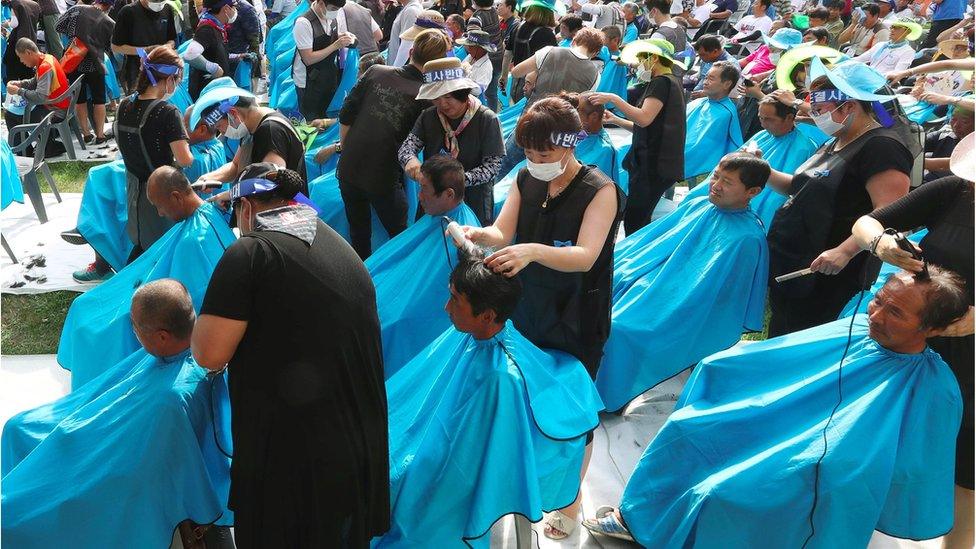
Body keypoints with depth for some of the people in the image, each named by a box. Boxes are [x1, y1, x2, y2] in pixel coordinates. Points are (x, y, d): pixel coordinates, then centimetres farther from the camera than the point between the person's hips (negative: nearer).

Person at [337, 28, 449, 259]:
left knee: (359, 236, 22)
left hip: (348, 169, 4)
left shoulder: (375, 72, -3)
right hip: (383, 178, -4)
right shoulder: (427, 97, -11)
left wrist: (345, 149, 14)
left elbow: (346, 116, 1)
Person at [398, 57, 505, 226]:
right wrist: (410, 160, -34)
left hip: (473, 205, -3)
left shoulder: (487, 120, -14)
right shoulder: (427, 117, -1)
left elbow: (492, 166, -17)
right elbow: (407, 146, -9)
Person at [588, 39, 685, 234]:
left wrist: (613, 99, -18)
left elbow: (645, 118, -21)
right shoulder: (671, 82, 24)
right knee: (640, 220, 9)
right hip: (656, 162, 10)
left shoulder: (662, 82, -7)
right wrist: (615, 120, 17)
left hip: (654, 164, -10)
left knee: (633, 221, -11)